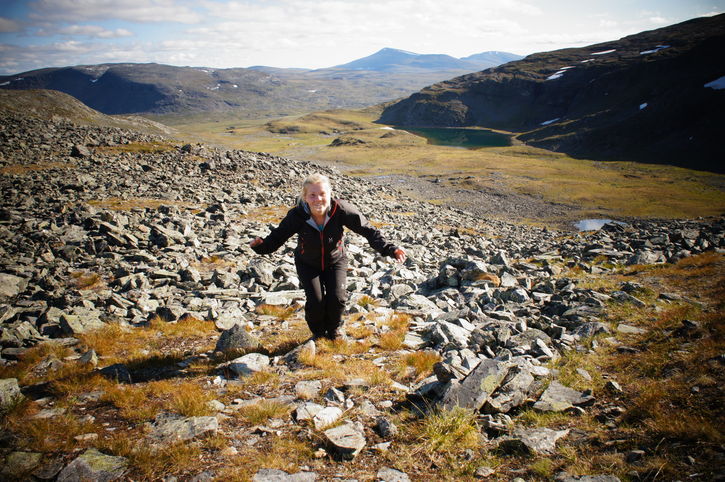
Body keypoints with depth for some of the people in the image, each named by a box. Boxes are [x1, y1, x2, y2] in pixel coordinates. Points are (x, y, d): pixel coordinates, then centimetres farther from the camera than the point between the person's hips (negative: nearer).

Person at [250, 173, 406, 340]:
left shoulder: (341, 210, -29)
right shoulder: (297, 215, -28)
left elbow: (368, 230, -26)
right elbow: (277, 237, -22)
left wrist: (389, 249, -38)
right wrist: (261, 246, -44)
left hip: (335, 261, 0)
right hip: (307, 264, 0)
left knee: (337, 298, -15)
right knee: (315, 300, -14)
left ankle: (333, 330, 21)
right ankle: (318, 333, 20)